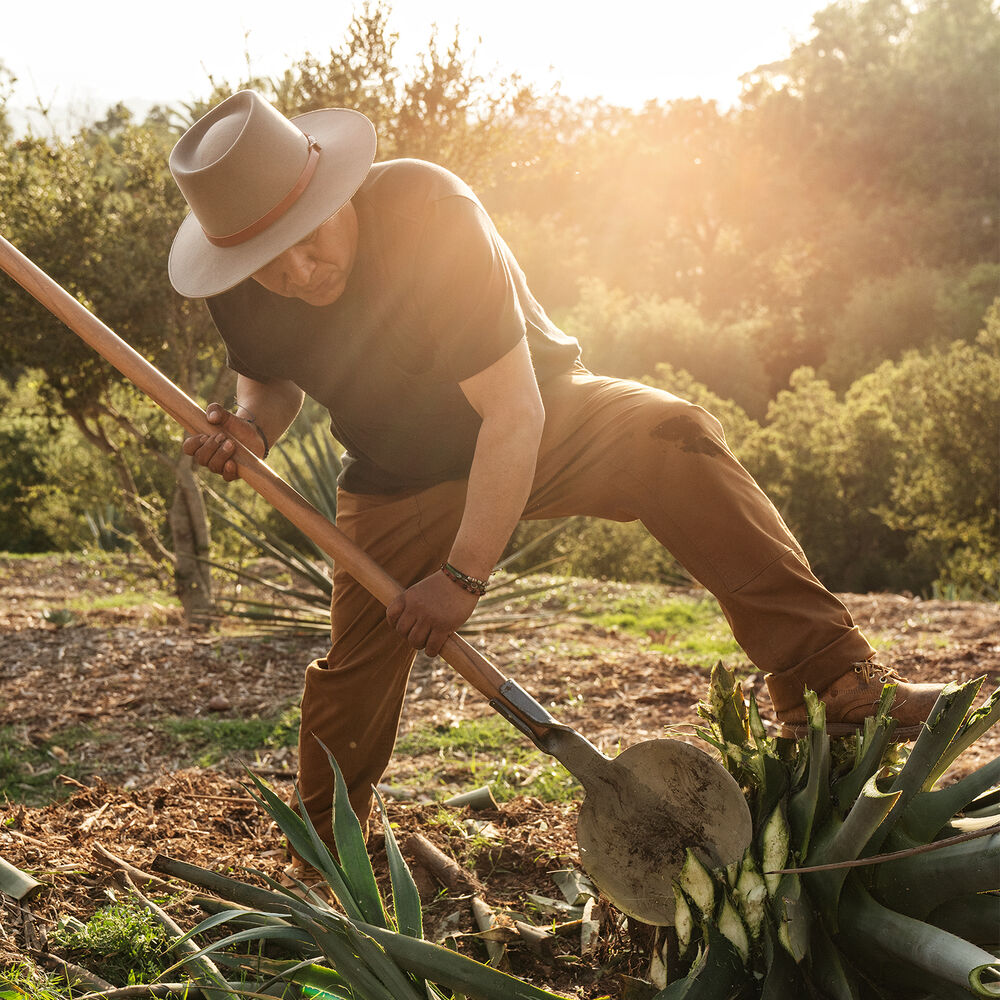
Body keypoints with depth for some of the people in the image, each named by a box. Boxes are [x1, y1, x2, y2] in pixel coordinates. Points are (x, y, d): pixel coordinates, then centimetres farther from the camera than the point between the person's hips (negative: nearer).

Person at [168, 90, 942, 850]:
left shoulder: (429, 215, -34)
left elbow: (514, 414, -33)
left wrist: (463, 575, -32)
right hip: (401, 483, 4)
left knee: (671, 441, -33)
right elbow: (271, 380, 6)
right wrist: (251, 428, -20)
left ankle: (832, 677, -36)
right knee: (356, 663, 1)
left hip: (540, 423, -4)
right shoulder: (238, 295, -19)